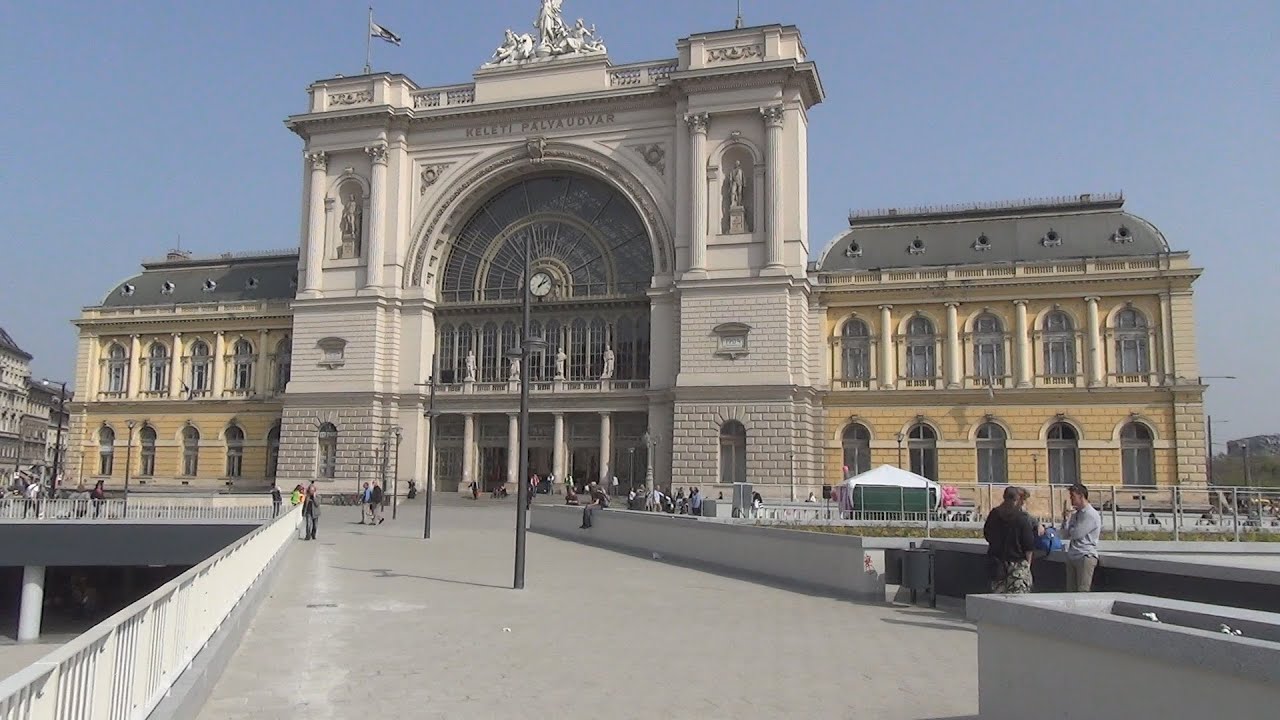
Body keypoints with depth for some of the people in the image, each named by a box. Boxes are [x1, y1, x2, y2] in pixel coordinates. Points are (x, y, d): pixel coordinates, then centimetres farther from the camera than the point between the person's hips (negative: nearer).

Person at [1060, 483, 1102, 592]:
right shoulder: (1075, 514, 15)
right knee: (1071, 591, 5)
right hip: (1072, 557, 8)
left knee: (1083, 592, -10)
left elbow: (1076, 534, -16)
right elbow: (1065, 536, 13)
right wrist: (1066, 517, 2)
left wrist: (1068, 516, 3)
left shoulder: (1091, 515, -9)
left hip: (1085, 557, -8)